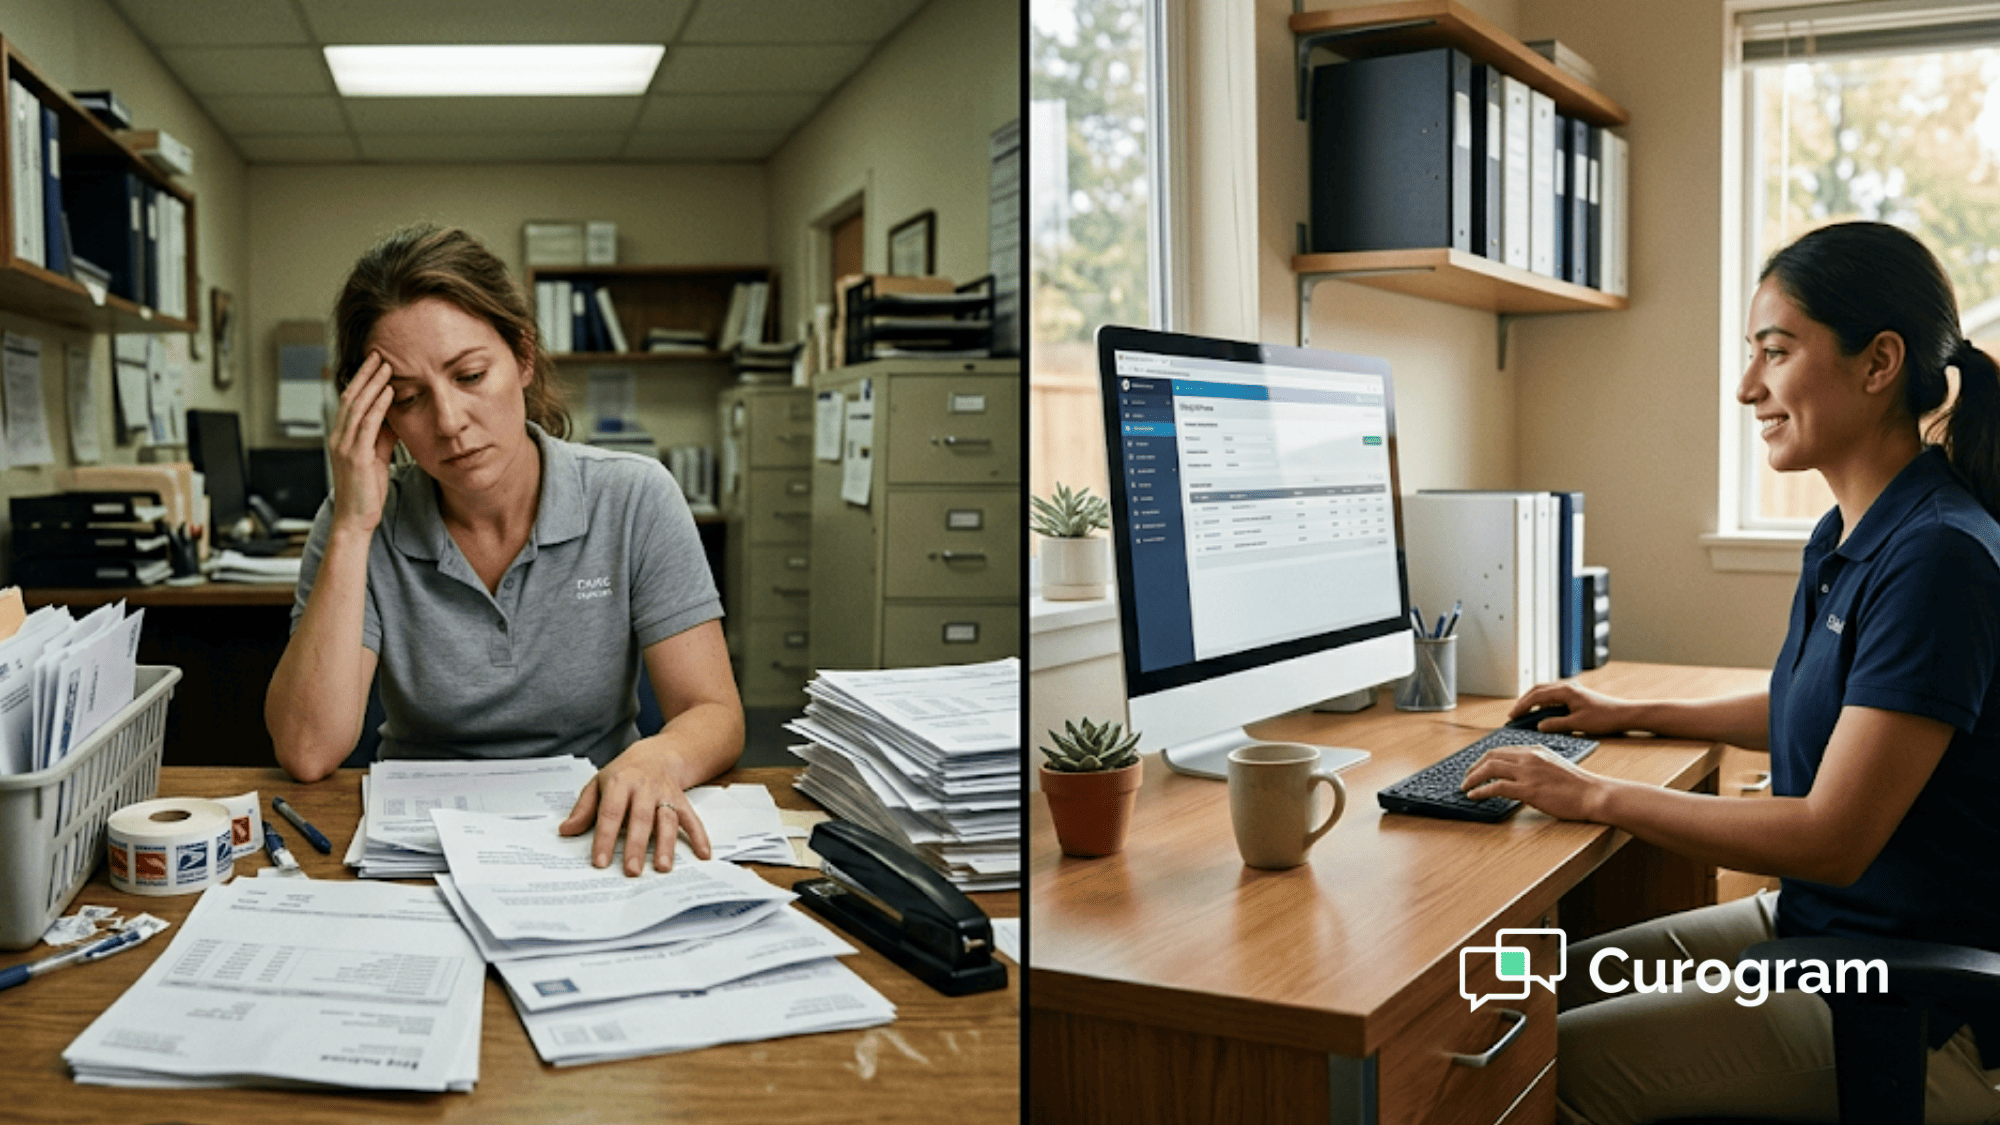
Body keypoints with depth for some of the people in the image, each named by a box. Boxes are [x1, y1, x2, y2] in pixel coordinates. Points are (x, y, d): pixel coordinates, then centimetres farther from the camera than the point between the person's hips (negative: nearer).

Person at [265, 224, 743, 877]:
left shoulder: (633, 500, -6)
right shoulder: (364, 528, -3)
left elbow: (715, 717, -8)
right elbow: (306, 752, -14)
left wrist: (655, 760, -31)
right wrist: (353, 528, -15)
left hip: (595, 840, 0)